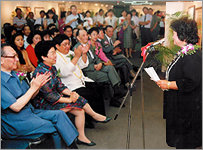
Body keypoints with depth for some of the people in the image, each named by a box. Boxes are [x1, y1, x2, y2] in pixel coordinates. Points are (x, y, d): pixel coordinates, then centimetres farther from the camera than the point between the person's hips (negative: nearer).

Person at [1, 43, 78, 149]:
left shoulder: (13, 74, 10)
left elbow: (29, 97, 13)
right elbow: (16, 107, -23)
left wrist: (38, 85, -6)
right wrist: (33, 88, -19)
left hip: (30, 112, 8)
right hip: (16, 123, -8)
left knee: (59, 114, -5)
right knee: (55, 127, -12)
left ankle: (73, 145, -5)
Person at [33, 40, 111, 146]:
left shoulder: (52, 68, 7)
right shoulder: (40, 72, -23)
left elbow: (60, 85, 10)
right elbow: (49, 96, -24)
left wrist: (70, 93, -9)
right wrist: (69, 99, -19)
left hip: (55, 98, 9)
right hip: (44, 104, -9)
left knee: (80, 110, -6)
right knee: (78, 102, -17)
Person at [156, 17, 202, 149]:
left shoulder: (193, 56, -25)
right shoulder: (184, 52, 9)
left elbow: (190, 83, -30)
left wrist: (168, 85, -20)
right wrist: (166, 81, 10)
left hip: (188, 108, -10)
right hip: (179, 106, 10)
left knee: (184, 143, 7)